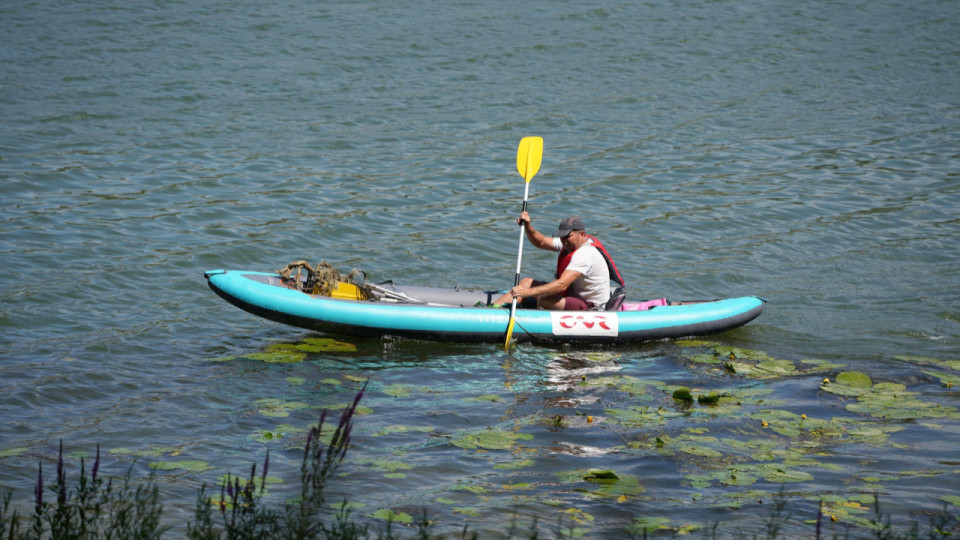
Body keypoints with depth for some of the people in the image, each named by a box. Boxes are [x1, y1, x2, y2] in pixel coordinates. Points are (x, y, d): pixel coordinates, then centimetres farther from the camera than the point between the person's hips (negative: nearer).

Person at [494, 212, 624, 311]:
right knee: (526, 282, 5)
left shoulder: (585, 254, -27)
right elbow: (541, 242, 11)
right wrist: (528, 227, -10)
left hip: (591, 308, -11)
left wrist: (528, 292, -40)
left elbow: (562, 284, -36)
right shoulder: (571, 242, 3)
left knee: (544, 300, -33)